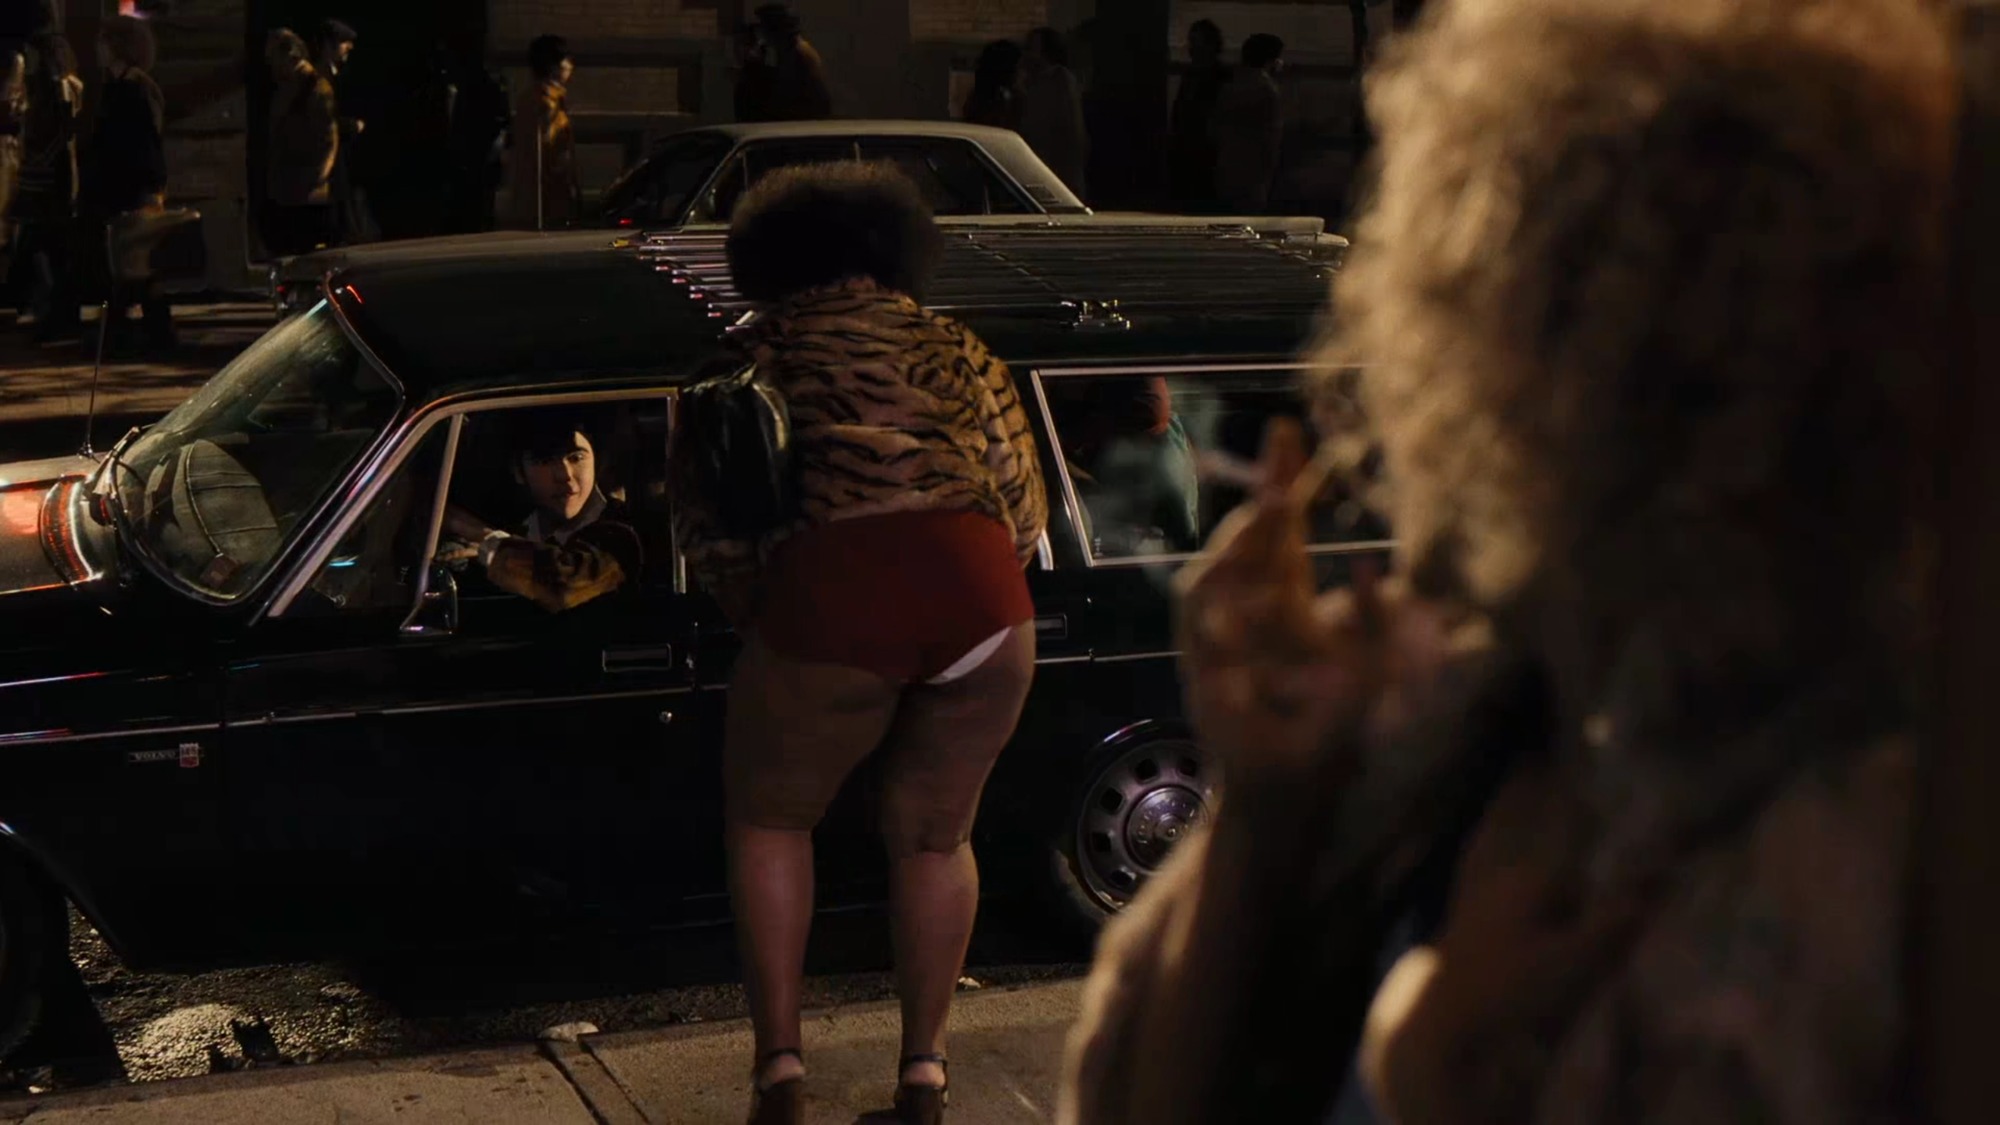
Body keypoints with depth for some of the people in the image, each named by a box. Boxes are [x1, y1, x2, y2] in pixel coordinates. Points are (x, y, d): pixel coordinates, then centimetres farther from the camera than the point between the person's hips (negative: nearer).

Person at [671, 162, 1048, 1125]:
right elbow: (1025, 505, 19)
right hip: (980, 597, 3)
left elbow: (701, 514, 13)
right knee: (933, 836, 21)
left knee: (768, 823, 20)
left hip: (829, 596, -2)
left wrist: (756, 613, 23)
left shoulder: (758, 354, 19)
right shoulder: (953, 347, 24)